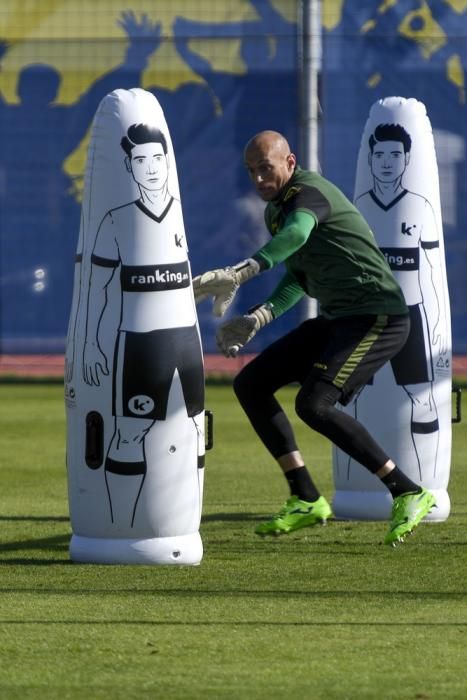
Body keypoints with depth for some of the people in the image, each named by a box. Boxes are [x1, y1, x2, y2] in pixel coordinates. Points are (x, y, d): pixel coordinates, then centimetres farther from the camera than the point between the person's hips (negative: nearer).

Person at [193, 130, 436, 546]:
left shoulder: (308, 192, -17)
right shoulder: (275, 210, 15)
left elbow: (297, 234, -41)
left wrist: (240, 273, -57)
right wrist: (259, 318, 7)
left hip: (378, 318, -10)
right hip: (336, 320, 10)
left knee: (313, 404, -25)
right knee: (250, 385, 7)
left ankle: (409, 494, -17)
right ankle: (306, 500, 9)